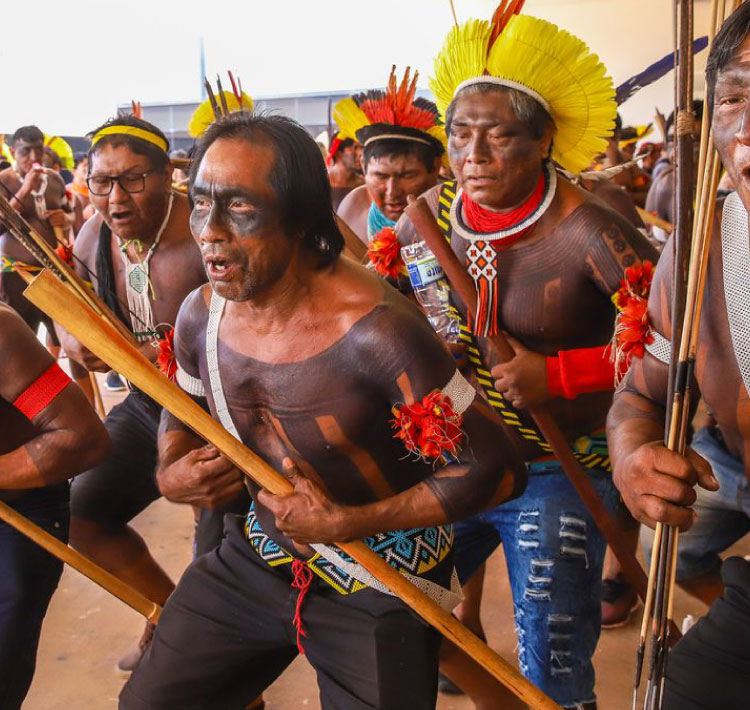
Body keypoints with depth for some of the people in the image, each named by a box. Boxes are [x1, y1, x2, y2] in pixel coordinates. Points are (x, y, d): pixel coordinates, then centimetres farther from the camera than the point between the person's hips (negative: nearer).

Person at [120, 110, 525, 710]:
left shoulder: (375, 329, -28)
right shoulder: (200, 315, -7)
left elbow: (496, 470, -24)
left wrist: (346, 523, -22)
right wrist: (171, 472, -7)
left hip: (380, 585, -5)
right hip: (259, 556, 6)